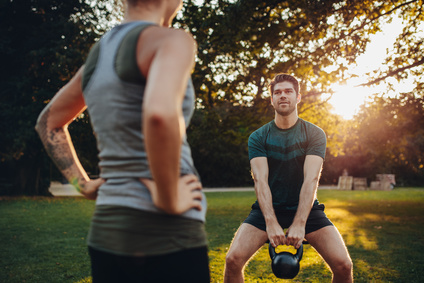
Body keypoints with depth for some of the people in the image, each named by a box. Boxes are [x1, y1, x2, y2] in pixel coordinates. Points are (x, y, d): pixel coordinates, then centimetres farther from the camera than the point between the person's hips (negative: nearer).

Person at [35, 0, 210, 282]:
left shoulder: (97, 53, 13)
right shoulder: (171, 39, -11)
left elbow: (49, 123, 25)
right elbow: (160, 114, -33)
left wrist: (84, 184, 18)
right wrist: (169, 201, -19)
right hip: (166, 236, -7)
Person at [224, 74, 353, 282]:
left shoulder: (315, 134, -4)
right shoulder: (258, 137, -2)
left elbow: (311, 179, -16)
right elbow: (260, 180, -14)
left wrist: (299, 224, -27)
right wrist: (271, 223, -28)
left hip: (305, 207, 0)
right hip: (268, 207, 0)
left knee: (343, 265, -18)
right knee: (233, 260, -20)